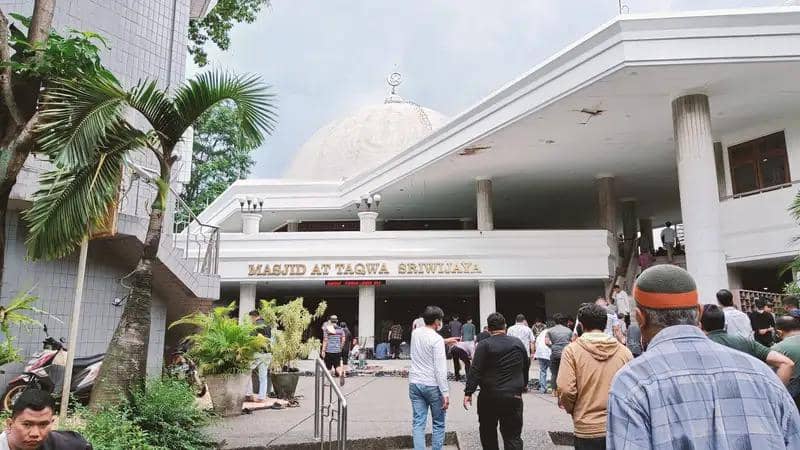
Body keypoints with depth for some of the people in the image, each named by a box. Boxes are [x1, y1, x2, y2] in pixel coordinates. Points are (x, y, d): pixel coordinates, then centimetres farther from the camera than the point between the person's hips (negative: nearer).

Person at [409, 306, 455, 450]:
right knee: (438, 424, 9)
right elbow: (440, 369, -18)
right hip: (432, 385, -5)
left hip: (414, 384, 5)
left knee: (418, 423, 6)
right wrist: (445, 392, -15)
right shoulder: (437, 339, -15)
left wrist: (444, 341, 24)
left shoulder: (415, 333, 4)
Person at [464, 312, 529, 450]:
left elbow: (475, 372, -13)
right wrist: (522, 386, 30)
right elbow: (526, 367, 16)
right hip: (514, 396, 2)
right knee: (513, 436, 4)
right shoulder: (518, 343, 5)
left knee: (488, 433, 16)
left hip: (489, 397, -2)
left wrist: (468, 393, -9)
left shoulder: (485, 345, -8)